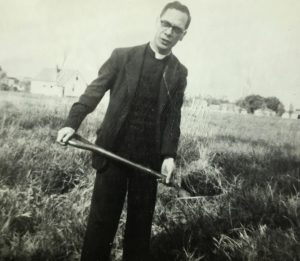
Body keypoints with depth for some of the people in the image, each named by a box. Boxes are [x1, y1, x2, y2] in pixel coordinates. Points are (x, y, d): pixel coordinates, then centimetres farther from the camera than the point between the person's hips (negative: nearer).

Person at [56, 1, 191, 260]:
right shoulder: (123, 56, 3)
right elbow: (94, 91, -1)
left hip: (149, 158, 2)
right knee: (102, 219, 6)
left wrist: (169, 154, -8)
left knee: (141, 220, 13)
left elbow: (173, 117, 4)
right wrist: (72, 123, -15)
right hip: (113, 151, -1)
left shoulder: (179, 72, 8)